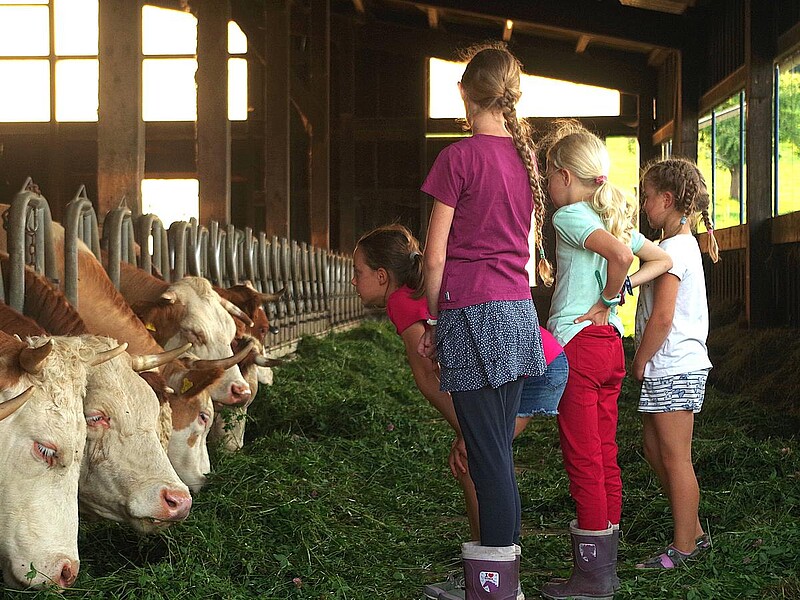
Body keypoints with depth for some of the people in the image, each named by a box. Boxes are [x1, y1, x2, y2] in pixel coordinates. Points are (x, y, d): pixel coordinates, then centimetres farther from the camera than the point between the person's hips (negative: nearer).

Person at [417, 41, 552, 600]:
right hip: (519, 309, 7)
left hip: (472, 313, -7)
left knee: (488, 454, -4)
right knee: (500, 450, 12)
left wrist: (434, 321, 1)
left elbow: (435, 256, -9)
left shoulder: (460, 156, -9)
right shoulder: (526, 156, 11)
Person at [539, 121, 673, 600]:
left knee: (583, 460, -3)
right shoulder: (612, 216, 15)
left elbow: (619, 253, -27)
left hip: (577, 342, -8)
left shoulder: (569, 216, -10)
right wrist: (620, 289, 7)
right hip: (611, 343, 9)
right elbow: (662, 259, 18)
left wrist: (608, 298, -11)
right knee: (605, 457, 12)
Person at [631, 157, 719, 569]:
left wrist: (639, 362, -10)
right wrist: (646, 363, 15)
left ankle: (684, 547, 7)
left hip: (673, 368, -10)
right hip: (672, 368, 10)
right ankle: (693, 532, 23)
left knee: (674, 458, -2)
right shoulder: (684, 243, 15)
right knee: (655, 449, 15)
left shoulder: (673, 248, -16)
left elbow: (662, 318, -21)